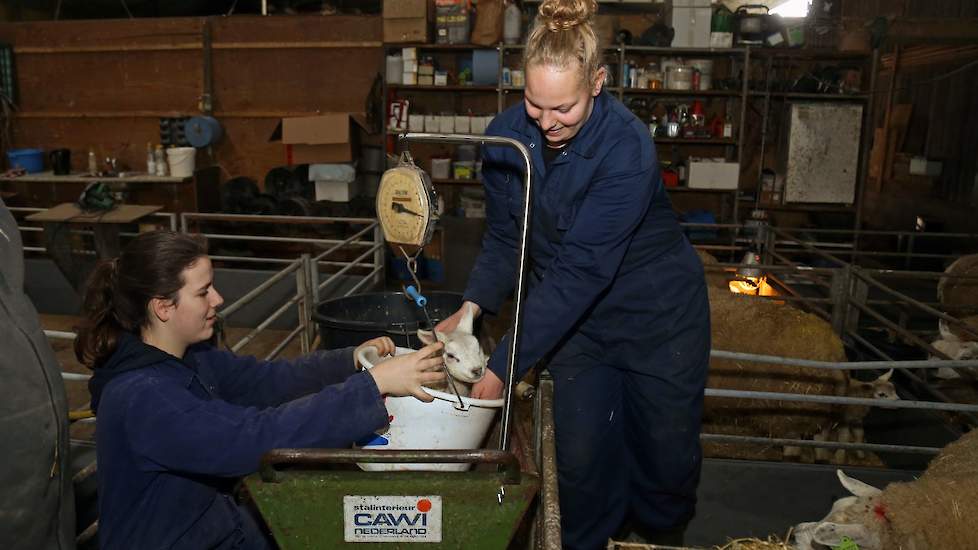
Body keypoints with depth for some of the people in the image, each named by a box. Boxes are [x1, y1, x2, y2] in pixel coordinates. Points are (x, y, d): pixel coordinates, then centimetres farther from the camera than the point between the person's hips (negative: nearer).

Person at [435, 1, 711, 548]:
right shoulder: (507, 134, -13)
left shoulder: (627, 147, -29)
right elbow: (504, 238, -4)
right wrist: (471, 308, -21)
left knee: (668, 456, 14)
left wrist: (504, 366, -33)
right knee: (581, 458, 5)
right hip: (577, 317, 3)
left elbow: (580, 270, -32)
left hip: (657, 314, -3)